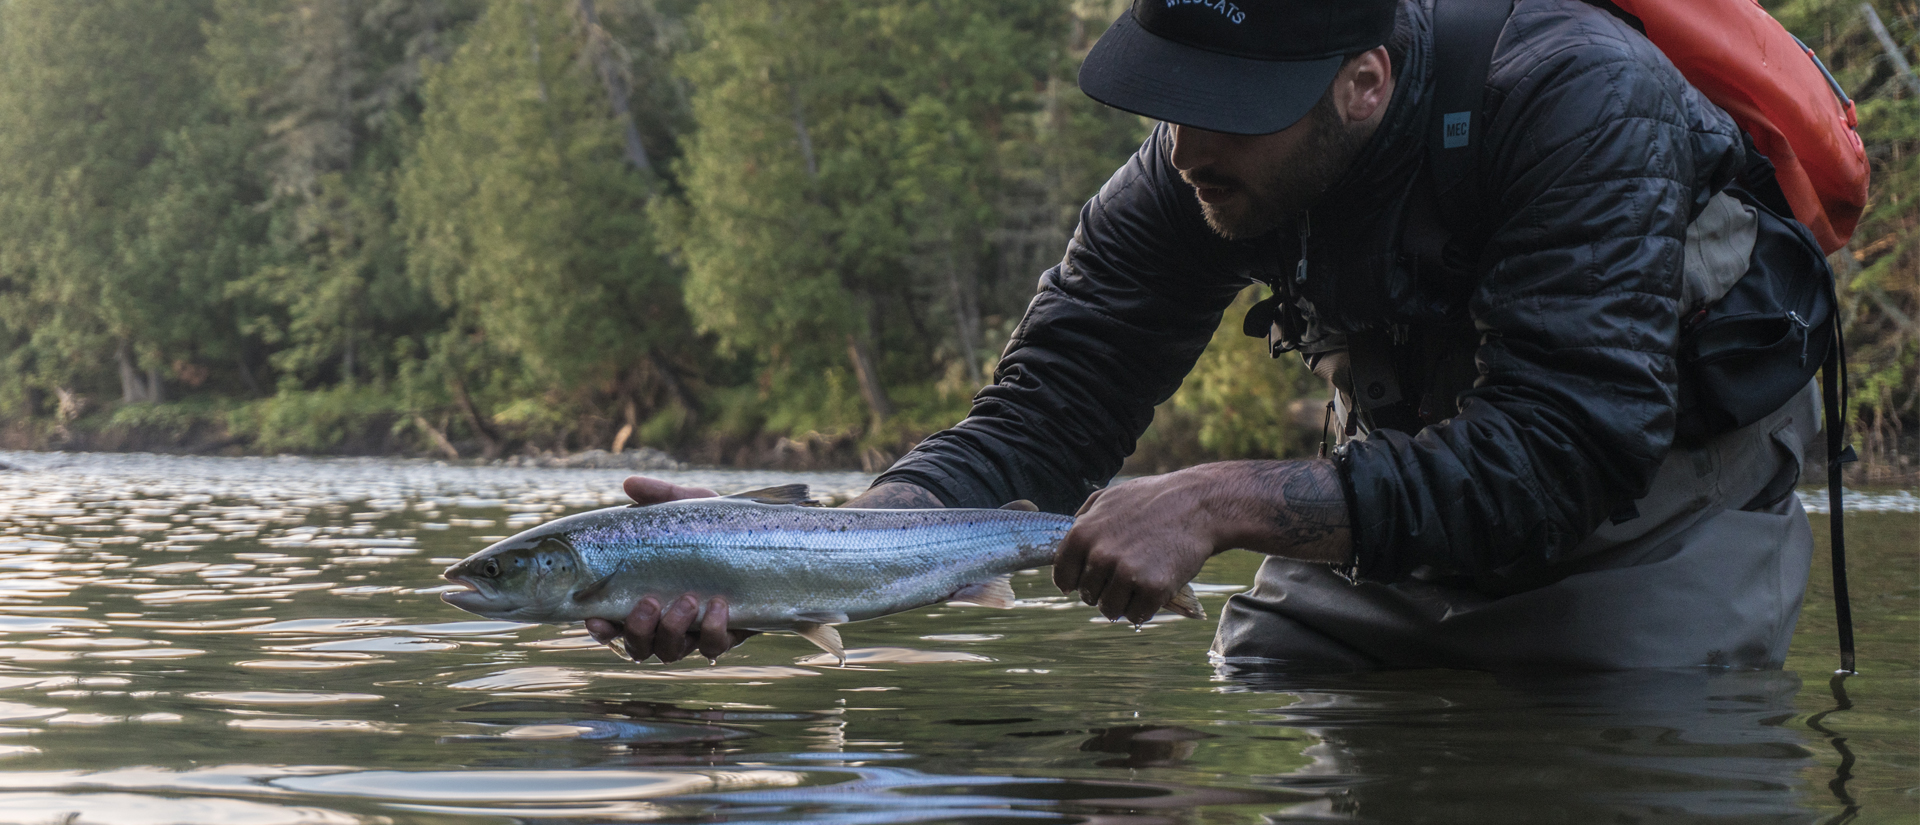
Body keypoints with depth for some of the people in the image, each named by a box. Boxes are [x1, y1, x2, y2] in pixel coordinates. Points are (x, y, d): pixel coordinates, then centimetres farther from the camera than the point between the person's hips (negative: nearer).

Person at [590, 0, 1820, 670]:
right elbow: (1038, 421, -18)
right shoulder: (1203, 161, -18)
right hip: (1408, 483, 5)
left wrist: (1226, 503, -47)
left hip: (1654, 512, -5)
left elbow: (1563, 459, -41)